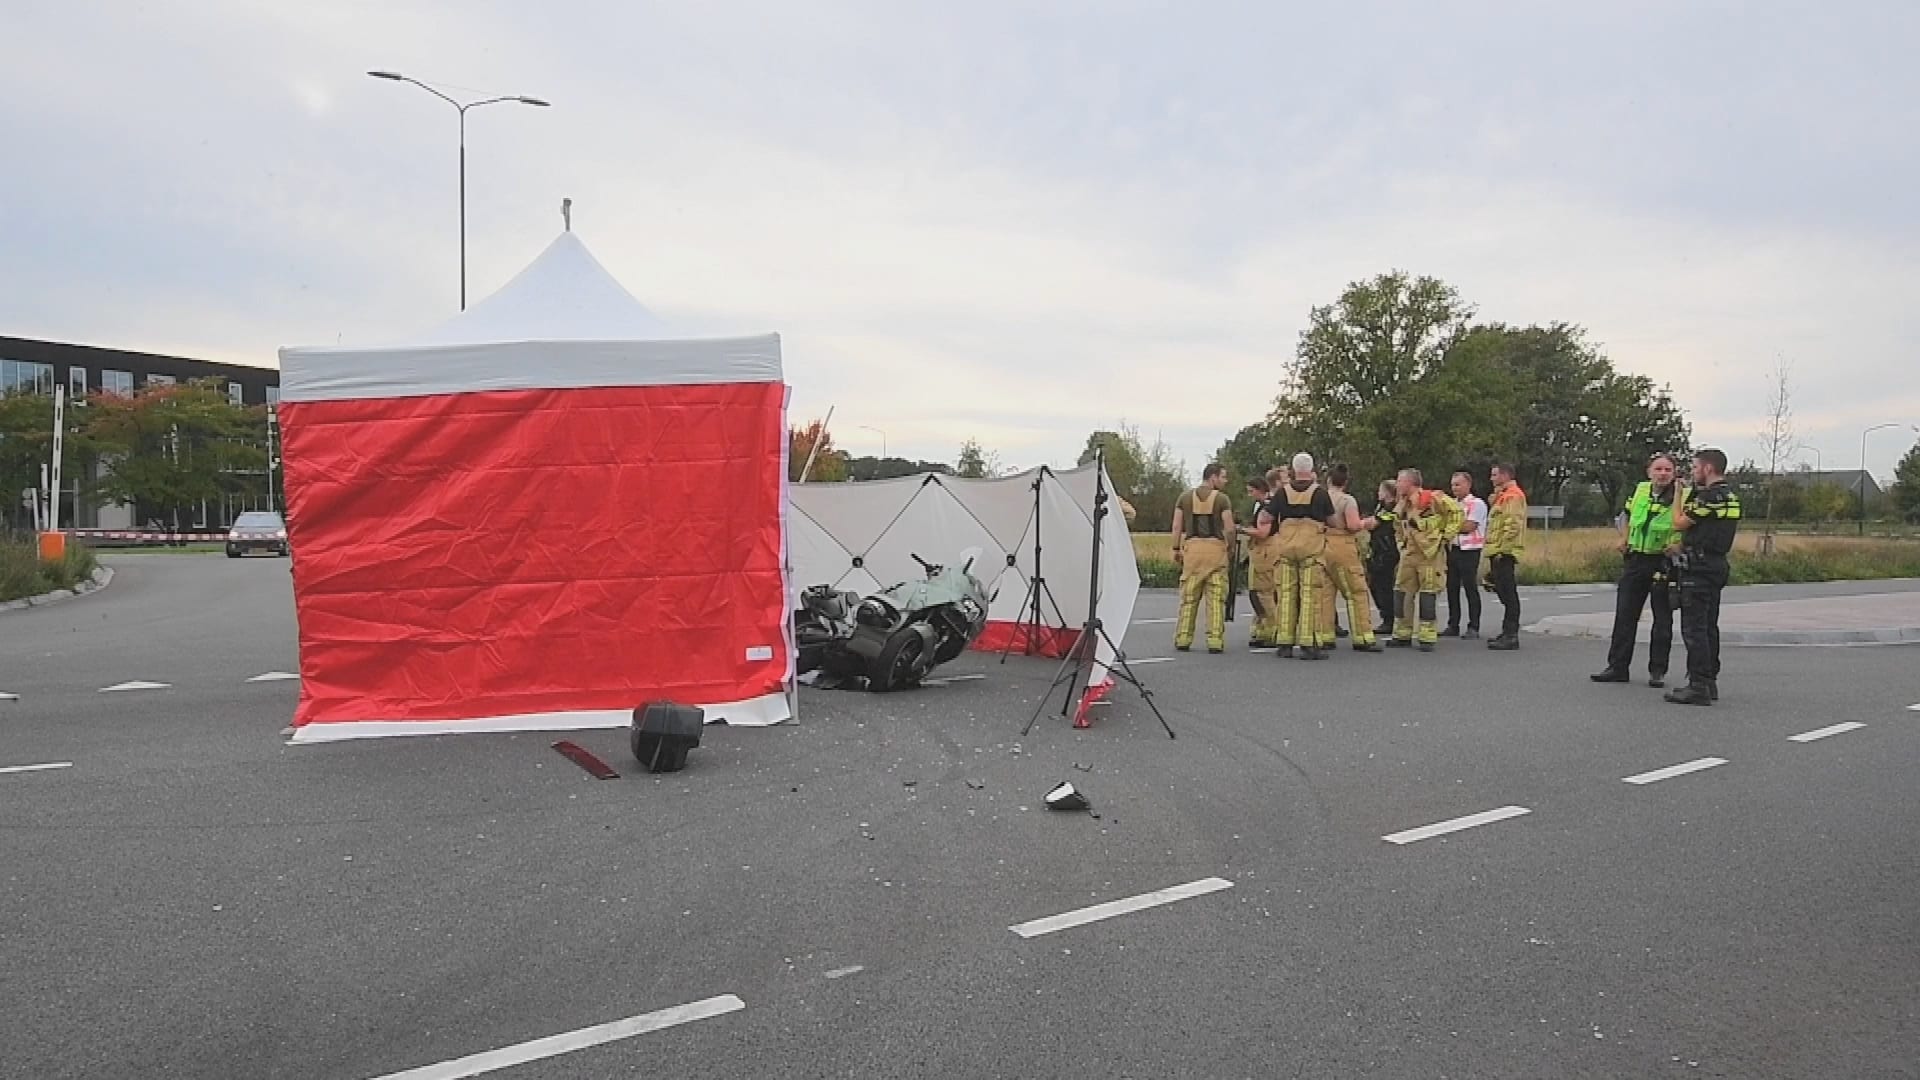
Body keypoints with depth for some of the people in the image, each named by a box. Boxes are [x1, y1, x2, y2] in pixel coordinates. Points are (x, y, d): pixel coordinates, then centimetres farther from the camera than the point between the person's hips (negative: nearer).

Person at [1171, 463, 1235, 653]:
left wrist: (1176, 549, 11)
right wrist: (1226, 540, 12)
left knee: (1188, 597, 9)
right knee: (1216, 598, 1)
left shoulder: (1185, 498, 8)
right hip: (1215, 547, -3)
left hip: (1192, 547, 3)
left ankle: (1183, 639, 9)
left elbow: (1177, 526, 4)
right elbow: (1229, 528, -7)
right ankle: (1215, 641, -2)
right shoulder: (1222, 499, -2)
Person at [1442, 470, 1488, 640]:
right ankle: (1453, 626, 16)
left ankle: (1473, 628, 1)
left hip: (1469, 551, -7)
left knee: (1471, 589, -3)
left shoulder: (1477, 503, -6)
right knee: (1452, 588, 9)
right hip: (1452, 549, 7)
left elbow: (1468, 526, -15)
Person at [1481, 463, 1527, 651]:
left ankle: (1511, 636, -9)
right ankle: (1508, 633, 18)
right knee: (1504, 593, 13)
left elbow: (1513, 526, -21)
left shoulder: (1513, 496, -12)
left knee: (1508, 594, -9)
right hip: (1498, 553, 11)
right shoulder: (1502, 495, 21)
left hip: (1505, 553, -11)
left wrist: (1502, 550, -21)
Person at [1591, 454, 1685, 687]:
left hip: (1663, 563, -5)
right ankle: (1618, 667, 13)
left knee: (1663, 619, 4)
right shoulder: (1640, 490, 7)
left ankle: (1657, 670, 13)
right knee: (1624, 615, 7)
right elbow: (1626, 514, 24)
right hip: (1635, 559, 5)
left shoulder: (1681, 496, -9)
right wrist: (1624, 538, 13)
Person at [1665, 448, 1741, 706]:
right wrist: (1683, 547, 27)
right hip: (1717, 566, 10)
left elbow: (1679, 523, -11)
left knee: (1694, 628, -9)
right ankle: (1710, 682, 19)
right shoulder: (1731, 496, 15)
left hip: (1698, 568, -10)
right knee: (1709, 627, 14)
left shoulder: (1709, 496, -16)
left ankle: (1698, 686, -10)